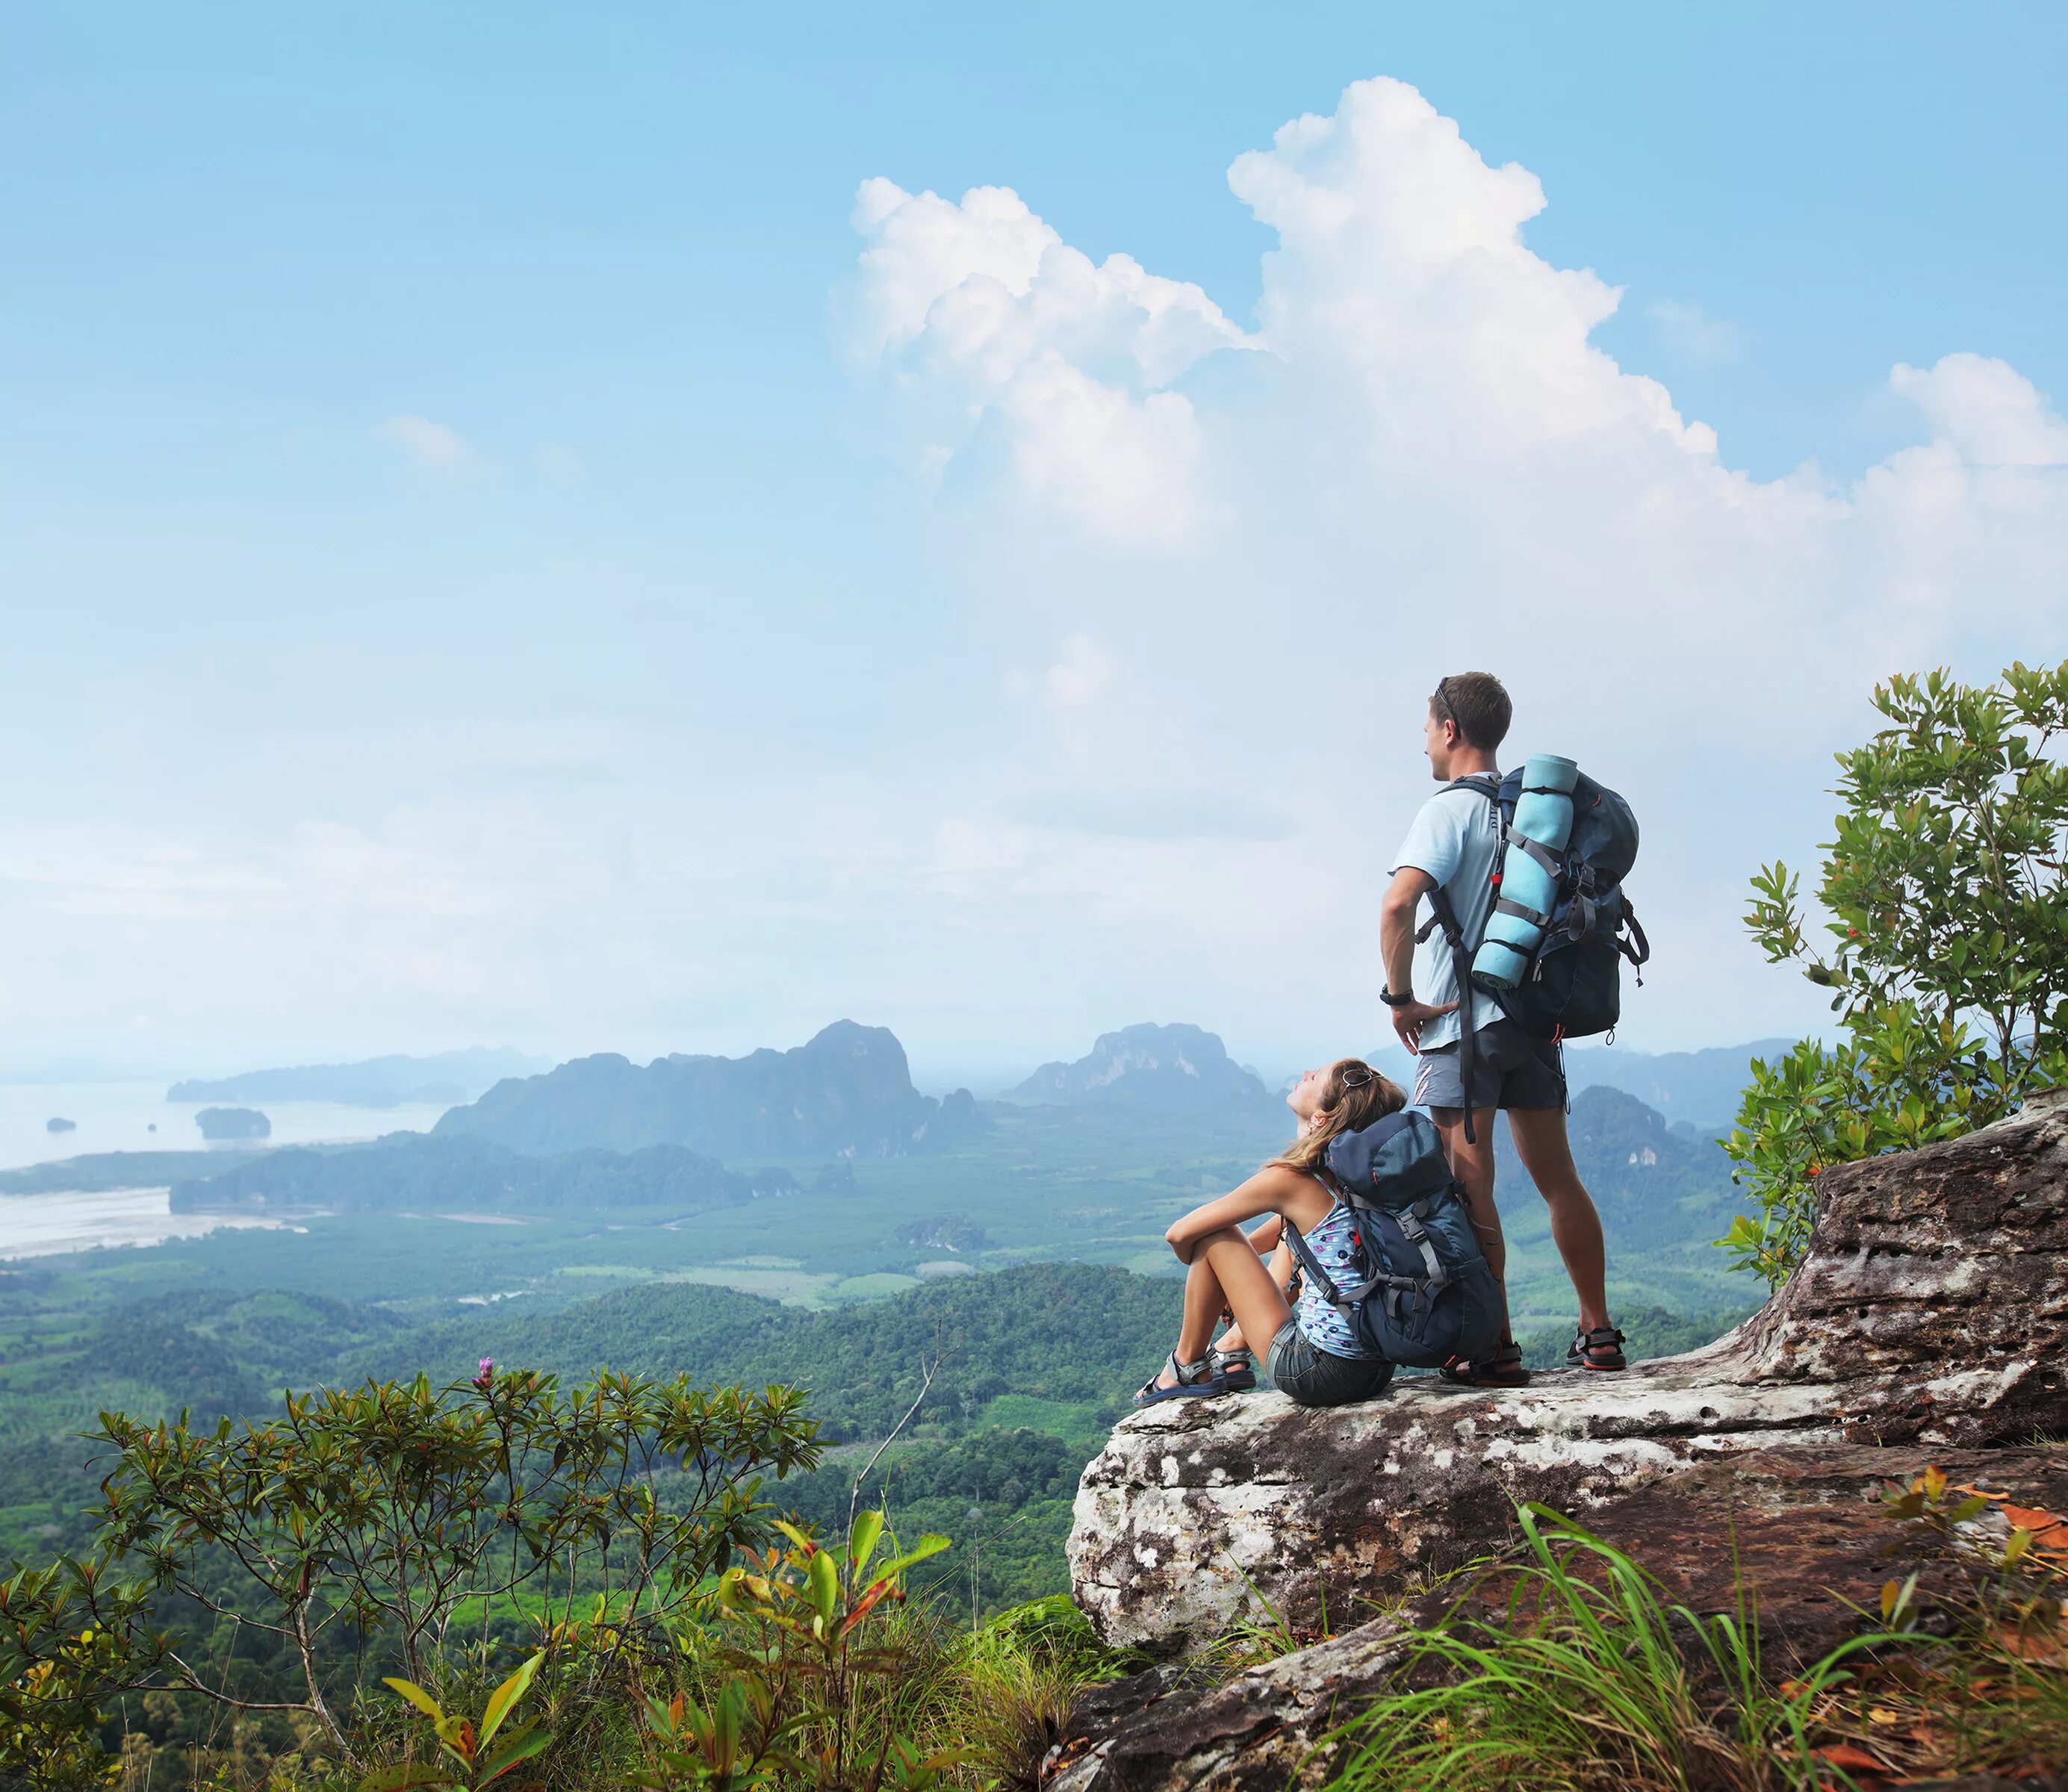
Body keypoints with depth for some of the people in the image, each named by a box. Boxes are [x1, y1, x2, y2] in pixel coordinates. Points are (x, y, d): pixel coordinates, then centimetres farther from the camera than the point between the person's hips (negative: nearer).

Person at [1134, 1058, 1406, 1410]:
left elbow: (1180, 1234, -5)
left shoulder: (1291, 1180, -14)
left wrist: (1202, 1273, 16)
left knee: (1211, 1234, 1)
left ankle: (1188, 1366, 19)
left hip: (1318, 1373, -7)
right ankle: (1232, 1352, 29)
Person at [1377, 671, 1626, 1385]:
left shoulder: (1450, 810, -10)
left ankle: (1496, 1351, -3)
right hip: (1536, 1017, 7)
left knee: (1470, 1186, -4)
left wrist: (1401, 997, -14)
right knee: (1557, 1178, 13)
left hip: (1462, 1022, -7)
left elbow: (1397, 906, -24)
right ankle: (1598, 1335, 19)